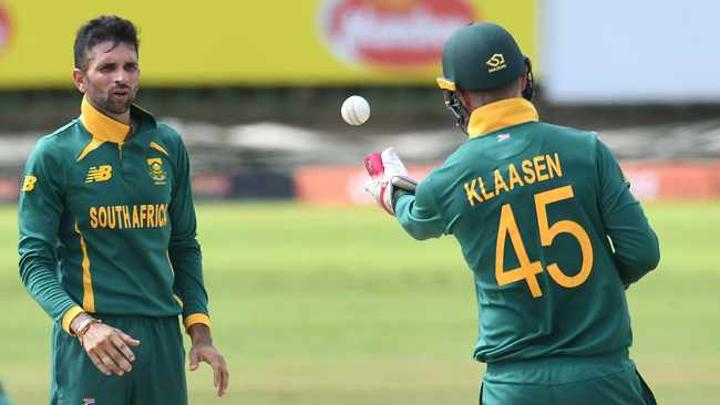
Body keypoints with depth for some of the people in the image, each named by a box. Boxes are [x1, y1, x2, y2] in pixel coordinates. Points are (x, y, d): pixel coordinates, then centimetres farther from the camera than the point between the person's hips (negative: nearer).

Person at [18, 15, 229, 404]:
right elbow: (35, 261, -5)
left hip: (162, 333, 4)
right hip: (88, 342, -4)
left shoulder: (168, 146, 12)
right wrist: (82, 324, -20)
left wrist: (200, 331, 8)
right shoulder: (53, 154, -2)